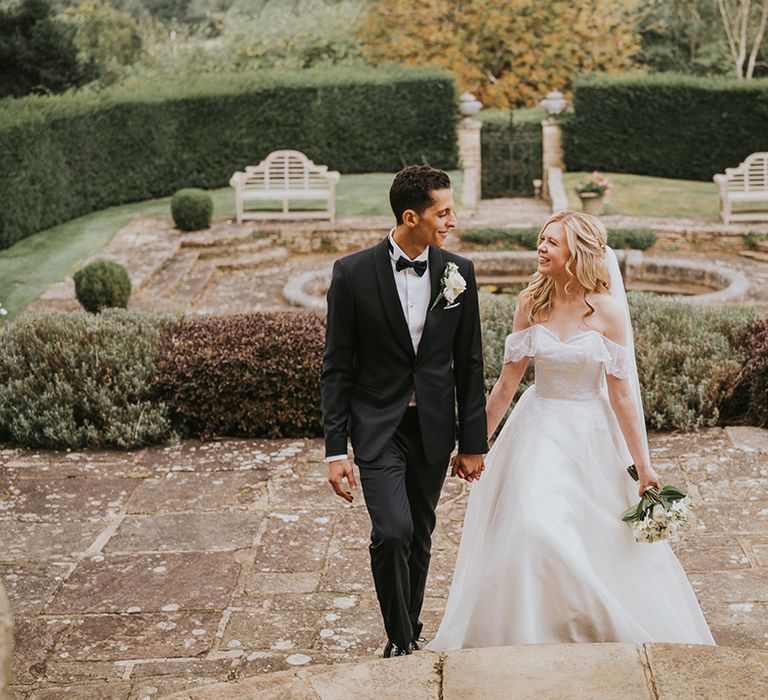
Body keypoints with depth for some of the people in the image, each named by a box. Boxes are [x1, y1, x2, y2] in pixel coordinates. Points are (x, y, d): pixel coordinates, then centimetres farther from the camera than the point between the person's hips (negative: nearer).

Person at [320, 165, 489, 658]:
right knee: (392, 533, -16)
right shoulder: (353, 273, -10)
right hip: (377, 426, -3)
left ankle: (410, 631, 33)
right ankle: (400, 640, 4)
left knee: (419, 537, 13)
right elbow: (337, 368, -6)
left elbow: (469, 363, 4)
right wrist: (336, 450, -9)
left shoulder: (459, 273, -2)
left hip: (434, 427, 3)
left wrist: (473, 443, 5)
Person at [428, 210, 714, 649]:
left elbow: (621, 392, -8)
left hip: (589, 434, -2)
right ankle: (527, 633, 14)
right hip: (539, 429, 2)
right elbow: (508, 380, 3)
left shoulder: (607, 309, -10)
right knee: (531, 527, -6)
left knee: (600, 540, 3)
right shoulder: (531, 303, -2)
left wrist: (643, 464, -8)